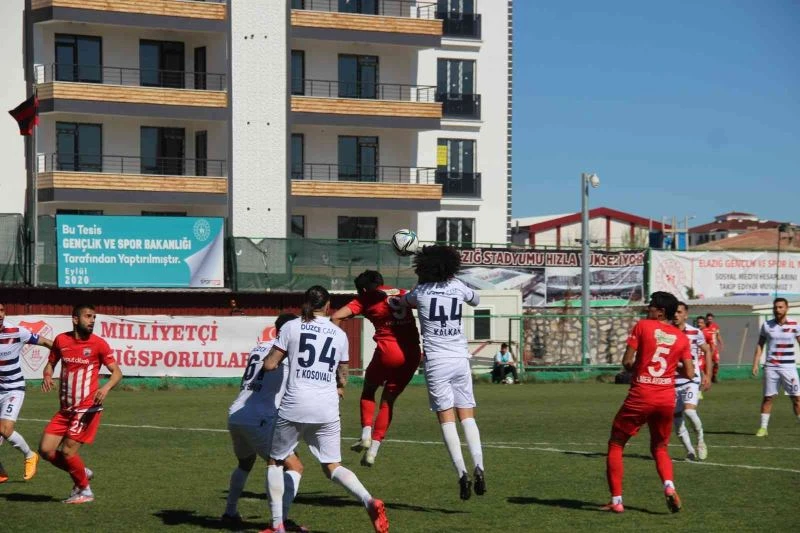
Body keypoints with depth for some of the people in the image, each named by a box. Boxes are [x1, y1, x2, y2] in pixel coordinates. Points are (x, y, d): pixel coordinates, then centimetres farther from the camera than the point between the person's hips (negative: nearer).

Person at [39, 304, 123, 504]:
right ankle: (82, 473, 23)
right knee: (46, 450, 0)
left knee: (67, 451, -10)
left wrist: (106, 388, -25)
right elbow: (50, 363, 19)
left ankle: (85, 491, 12)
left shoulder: (98, 344, -7)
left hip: (87, 408, -5)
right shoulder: (61, 340, 3)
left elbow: (117, 372, -5)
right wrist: (47, 376, -4)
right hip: (65, 409, 5)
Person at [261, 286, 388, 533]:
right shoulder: (340, 334, 12)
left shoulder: (291, 327, 2)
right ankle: (370, 501, -15)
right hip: (327, 410, 3)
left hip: (295, 406, -3)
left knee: (276, 461, 15)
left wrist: (272, 357, 23)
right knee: (332, 466, 10)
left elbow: (269, 365, 1)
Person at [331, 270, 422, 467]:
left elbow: (336, 317, -4)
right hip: (412, 353, 4)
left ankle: (366, 434, 5)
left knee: (368, 390, 24)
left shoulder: (365, 300, 7)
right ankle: (373, 451, 13)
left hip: (388, 351, -4)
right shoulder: (402, 294, 19)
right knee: (388, 400, 17)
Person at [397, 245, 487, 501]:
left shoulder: (420, 292, -2)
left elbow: (399, 302, 19)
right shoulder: (458, 287, 4)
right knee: (467, 416, 5)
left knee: (447, 420, -2)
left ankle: (461, 472, -15)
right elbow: (476, 299, 26)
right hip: (460, 358, 2)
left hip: (436, 362, -2)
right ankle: (479, 466, -12)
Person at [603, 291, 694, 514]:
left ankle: (616, 500, 5)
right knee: (659, 448, 22)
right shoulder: (681, 338, 7)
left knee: (615, 445, 11)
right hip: (667, 399, 4)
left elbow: (627, 361, -7)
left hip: (640, 396, -4)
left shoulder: (642, 326, -3)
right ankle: (669, 486, -5)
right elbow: (689, 373, 4)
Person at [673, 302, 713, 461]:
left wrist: (707, 375, 3)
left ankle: (700, 438, 3)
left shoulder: (695, 333, -3)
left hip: (691, 379, -3)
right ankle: (690, 451, 17)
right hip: (673, 381, 3)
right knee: (677, 418, 2)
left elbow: (707, 351, 10)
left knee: (689, 410, -24)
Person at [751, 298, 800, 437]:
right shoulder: (767, 325, 3)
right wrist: (755, 364, 2)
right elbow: (760, 345, 9)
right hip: (770, 367, 1)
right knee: (768, 397, 4)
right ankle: (763, 427, 12)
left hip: (788, 367, -1)